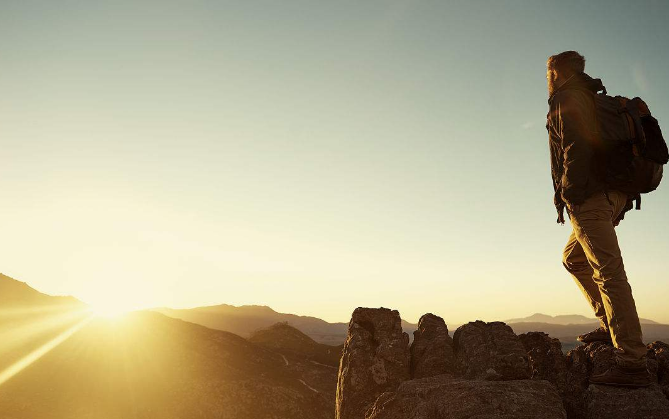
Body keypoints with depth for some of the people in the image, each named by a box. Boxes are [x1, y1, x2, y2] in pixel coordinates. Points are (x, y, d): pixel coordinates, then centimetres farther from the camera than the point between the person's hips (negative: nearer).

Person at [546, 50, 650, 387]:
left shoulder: (567, 99, -4)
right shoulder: (591, 98, 25)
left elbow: (577, 147, -19)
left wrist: (569, 194, -18)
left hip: (589, 198, -10)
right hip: (613, 195, 11)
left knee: (609, 273, -13)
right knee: (572, 259, 22)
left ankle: (633, 363, -13)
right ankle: (610, 326, 19)